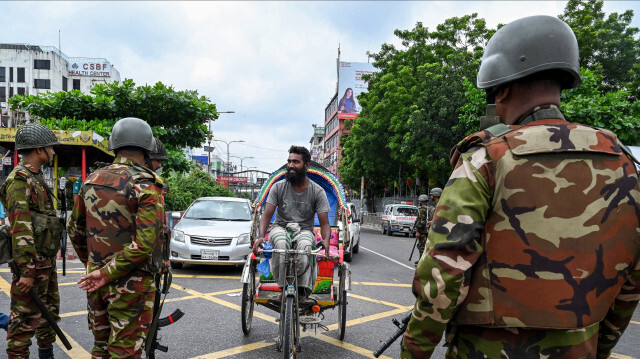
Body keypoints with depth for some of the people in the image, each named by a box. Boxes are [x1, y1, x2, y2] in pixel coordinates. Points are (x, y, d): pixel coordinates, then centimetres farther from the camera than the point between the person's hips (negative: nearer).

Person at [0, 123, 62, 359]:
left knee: (50, 310, 20)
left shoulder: (37, 178, 14)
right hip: (32, 261, -10)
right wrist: (27, 270, -25)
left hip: (47, 259, 10)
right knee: (25, 318, -2)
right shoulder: (19, 180, -16)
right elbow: (20, 229, -22)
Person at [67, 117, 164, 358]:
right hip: (130, 284, -6)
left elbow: (74, 229, 14)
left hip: (95, 281, 6)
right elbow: (144, 244, -25)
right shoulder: (145, 187, -17)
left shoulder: (92, 181, 3)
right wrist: (107, 273, -16)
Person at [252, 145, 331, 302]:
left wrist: (326, 240, -29)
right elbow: (267, 215, -5)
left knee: (305, 245, -37)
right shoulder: (279, 187, -1)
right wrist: (261, 236, -25)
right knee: (281, 243, -36)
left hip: (304, 230, -1)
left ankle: (303, 292, -31)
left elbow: (324, 223, -7)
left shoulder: (317, 191, -3)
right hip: (280, 228, 1)